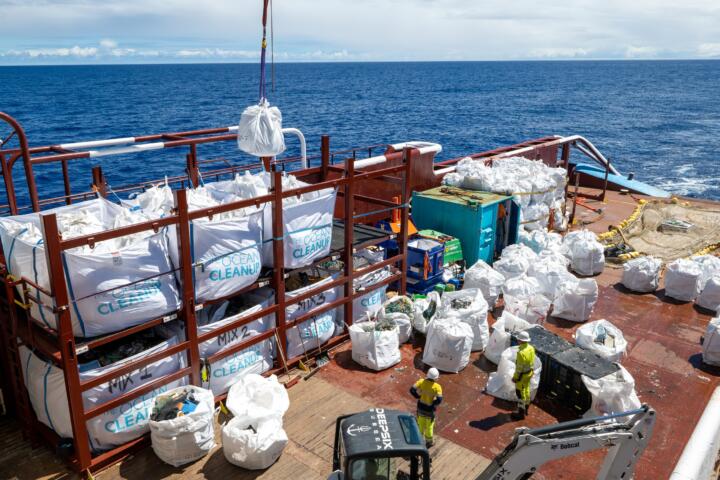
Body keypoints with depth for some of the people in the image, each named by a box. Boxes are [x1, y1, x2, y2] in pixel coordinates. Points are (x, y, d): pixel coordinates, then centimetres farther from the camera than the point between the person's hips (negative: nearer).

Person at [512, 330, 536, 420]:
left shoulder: (521, 352, -33)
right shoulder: (531, 348, -6)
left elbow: (519, 367, -25)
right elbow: (532, 361, 7)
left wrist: (515, 377, -13)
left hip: (522, 375, -8)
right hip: (529, 372, 9)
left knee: (520, 393, 6)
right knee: (526, 390, 23)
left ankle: (521, 413, 17)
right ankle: (526, 408, 39)